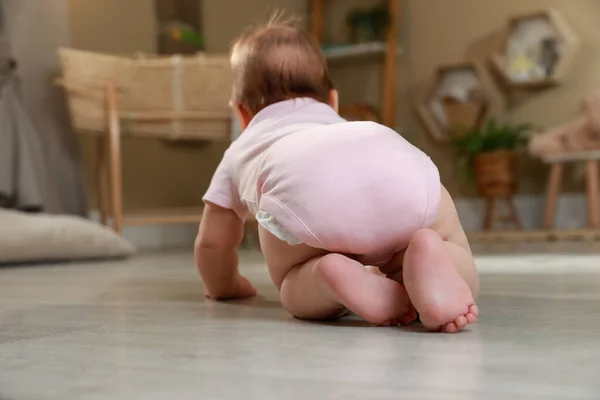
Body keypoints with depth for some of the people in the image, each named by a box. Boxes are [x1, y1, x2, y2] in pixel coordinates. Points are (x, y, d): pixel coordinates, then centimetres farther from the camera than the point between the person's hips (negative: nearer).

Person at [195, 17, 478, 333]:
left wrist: (223, 286, 66)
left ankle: (332, 275, -12)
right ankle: (429, 259, -14)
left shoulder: (241, 151, 43)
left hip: (303, 194, -2)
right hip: (403, 168, 2)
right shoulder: (347, 127, 50)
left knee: (295, 285, 21)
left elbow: (212, 242, 46)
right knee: (458, 264, 21)